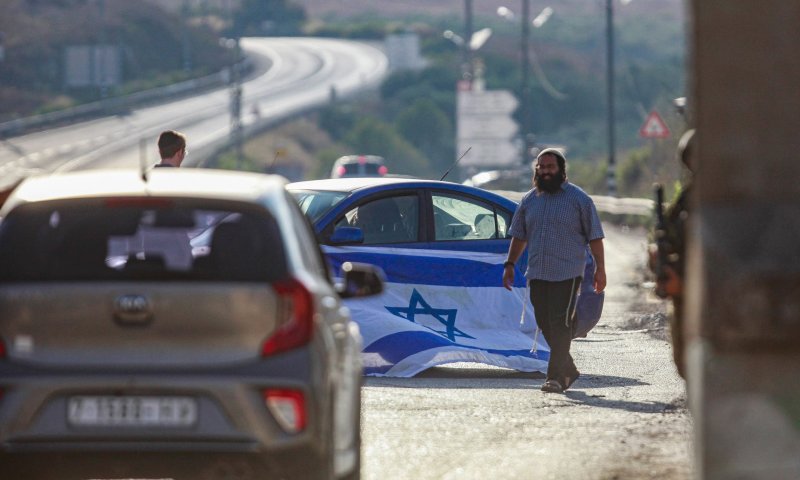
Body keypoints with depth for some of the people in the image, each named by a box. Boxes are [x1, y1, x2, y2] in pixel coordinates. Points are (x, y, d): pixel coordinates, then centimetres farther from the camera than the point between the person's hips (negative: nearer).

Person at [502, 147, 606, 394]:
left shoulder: (578, 199, 1)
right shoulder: (529, 200, 14)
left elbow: (594, 236, 1)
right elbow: (519, 236, 22)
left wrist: (600, 269, -4)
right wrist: (510, 264, 14)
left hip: (567, 274, -5)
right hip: (537, 274, 5)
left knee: (560, 324, -13)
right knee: (545, 325, 7)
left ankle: (556, 377, -15)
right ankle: (568, 369, 21)